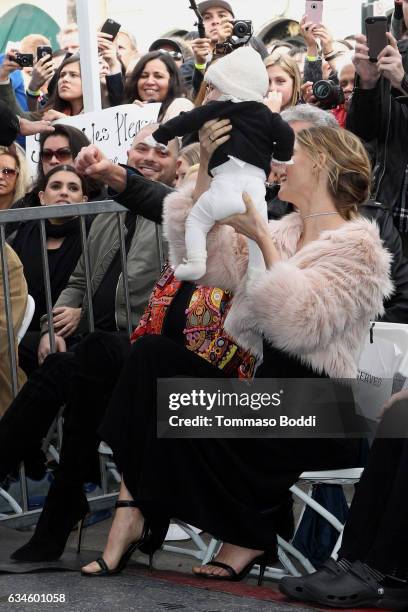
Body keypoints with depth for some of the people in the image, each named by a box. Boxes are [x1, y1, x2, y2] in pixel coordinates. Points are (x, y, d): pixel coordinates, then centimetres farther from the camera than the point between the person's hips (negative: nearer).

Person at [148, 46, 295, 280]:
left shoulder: (218, 109, 6)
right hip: (256, 183, 4)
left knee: (196, 220, 11)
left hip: (227, 182, -3)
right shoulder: (265, 114, 15)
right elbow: (286, 134, 8)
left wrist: (159, 136, 11)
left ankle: (196, 262, -4)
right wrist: (281, 157, 25)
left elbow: (188, 121, 3)